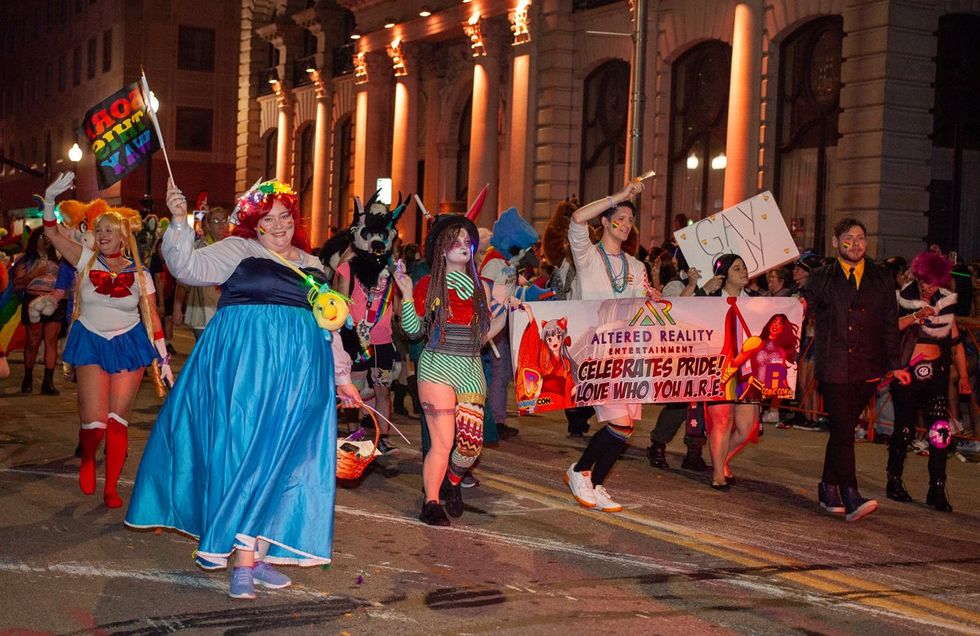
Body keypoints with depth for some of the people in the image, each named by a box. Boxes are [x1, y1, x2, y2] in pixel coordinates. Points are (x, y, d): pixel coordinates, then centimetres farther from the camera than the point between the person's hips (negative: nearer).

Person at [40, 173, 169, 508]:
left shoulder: (140, 274, 1)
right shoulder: (87, 261, 1)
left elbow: (152, 318, 3)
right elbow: (52, 233, -7)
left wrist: (164, 359, 0)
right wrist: (49, 198, -23)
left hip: (128, 345, 0)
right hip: (91, 343, 0)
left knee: (118, 419, -1)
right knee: (95, 422, -10)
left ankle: (111, 489, 10)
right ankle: (87, 459, 24)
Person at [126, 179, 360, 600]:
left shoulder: (312, 266, 19)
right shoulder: (239, 249, 4)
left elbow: (329, 325, 24)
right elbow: (188, 267, -10)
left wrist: (341, 376, 23)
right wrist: (179, 221, -21)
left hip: (298, 373, 5)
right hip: (244, 364, -5)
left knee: (280, 458, 1)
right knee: (241, 449, -6)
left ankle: (255, 554, 6)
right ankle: (245, 558, 0)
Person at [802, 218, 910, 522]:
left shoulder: (882, 278, 12)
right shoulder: (821, 278, 6)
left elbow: (890, 324, 12)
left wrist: (894, 365, 9)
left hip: (867, 370, 3)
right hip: (834, 368, -3)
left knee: (842, 430, 10)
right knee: (843, 431, -10)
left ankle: (829, 489, 23)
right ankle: (850, 497, -13)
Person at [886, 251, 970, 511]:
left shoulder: (946, 300, 9)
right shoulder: (903, 298, -2)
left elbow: (955, 340, 14)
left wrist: (963, 375, 10)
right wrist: (915, 317, -27)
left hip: (936, 371, 3)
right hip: (907, 371, -3)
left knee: (940, 430, -8)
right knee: (904, 429, 3)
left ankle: (937, 490, -4)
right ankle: (894, 481, 22)